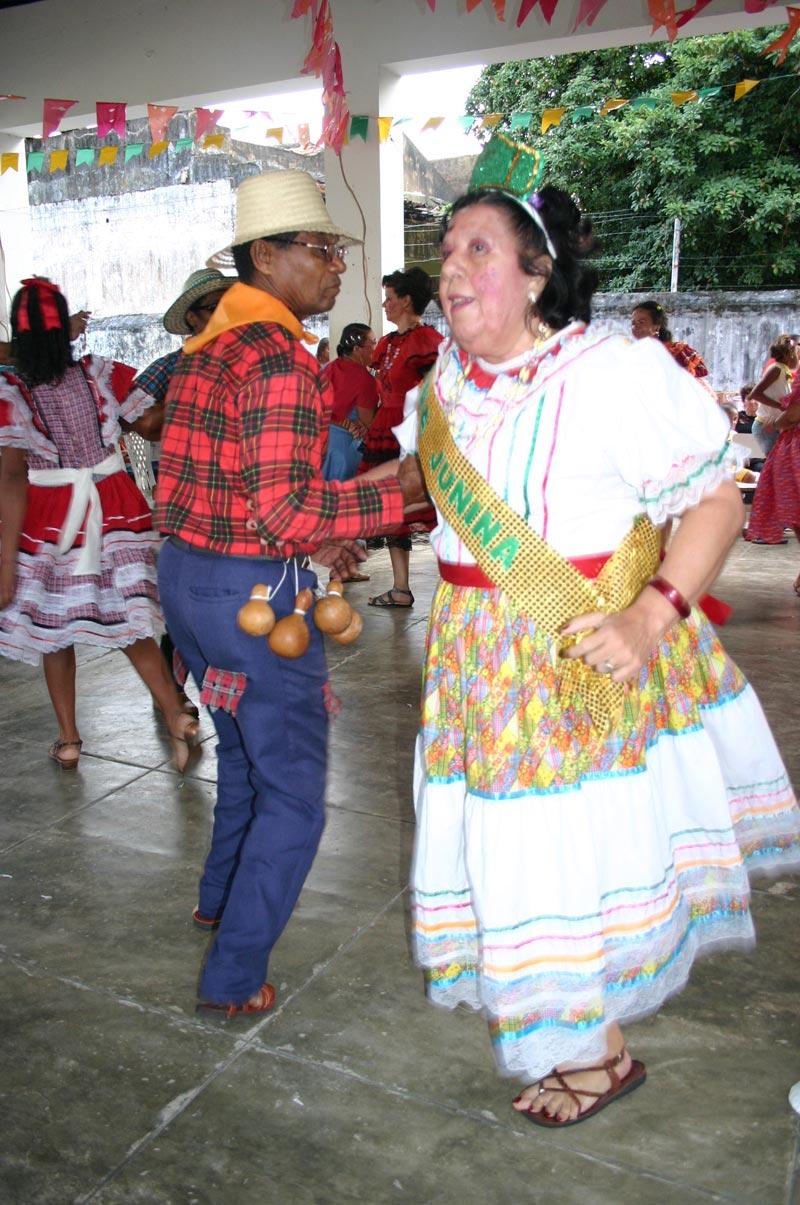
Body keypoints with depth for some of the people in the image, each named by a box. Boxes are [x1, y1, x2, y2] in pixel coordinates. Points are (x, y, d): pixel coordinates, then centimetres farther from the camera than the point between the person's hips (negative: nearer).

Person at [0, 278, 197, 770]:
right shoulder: (101, 373, -4)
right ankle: (176, 715, -6)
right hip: (114, 507, 2)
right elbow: (151, 425, -6)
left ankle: (68, 739, 24)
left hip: (50, 518, -2)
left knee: (54, 627, 15)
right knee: (126, 623, 9)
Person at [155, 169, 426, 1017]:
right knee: (292, 794, 6)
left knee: (247, 750, 29)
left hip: (184, 570, 10)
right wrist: (397, 492, -18)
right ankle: (234, 975, 17)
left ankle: (221, 896, 48)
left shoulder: (211, 341, 11)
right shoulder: (280, 358, -19)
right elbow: (280, 509, -26)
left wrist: (316, 540, 15)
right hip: (252, 591, -10)